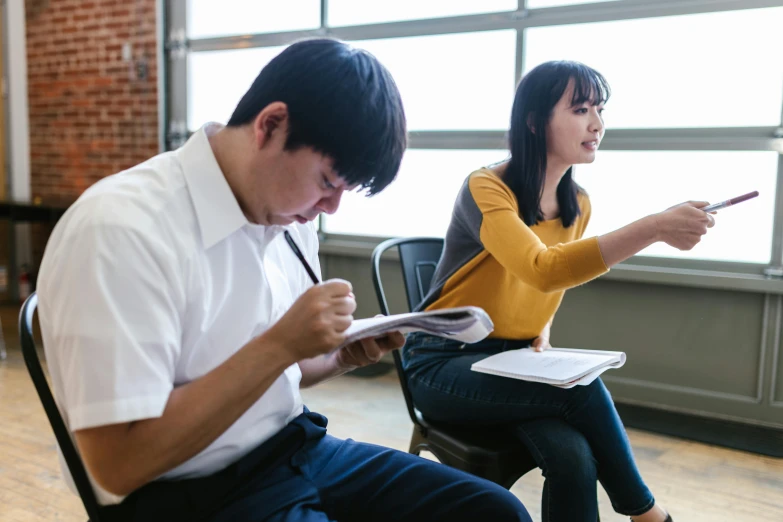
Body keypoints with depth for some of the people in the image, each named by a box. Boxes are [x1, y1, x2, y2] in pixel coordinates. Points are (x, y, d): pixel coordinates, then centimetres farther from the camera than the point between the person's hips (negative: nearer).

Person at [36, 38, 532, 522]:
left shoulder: (284, 213, 2)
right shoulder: (120, 227, -22)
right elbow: (119, 463, -23)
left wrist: (342, 356, -5)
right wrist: (281, 344, -25)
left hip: (296, 447, 8)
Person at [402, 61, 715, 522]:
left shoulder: (578, 205, 3)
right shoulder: (485, 190, -19)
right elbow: (542, 270, -37)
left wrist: (542, 337, -3)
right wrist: (654, 228, -42)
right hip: (444, 364, -5)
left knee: (574, 457, -27)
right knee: (582, 389, -29)